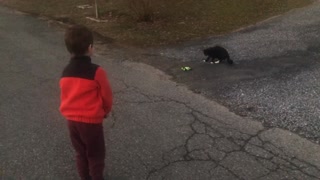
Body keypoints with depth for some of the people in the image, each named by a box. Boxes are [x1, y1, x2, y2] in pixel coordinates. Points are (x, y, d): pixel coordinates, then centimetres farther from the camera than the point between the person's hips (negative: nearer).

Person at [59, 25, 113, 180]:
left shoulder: (65, 72, -2)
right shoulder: (96, 72, -20)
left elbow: (65, 96, 8)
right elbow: (106, 96, -10)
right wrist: (105, 111, 10)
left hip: (72, 120, 6)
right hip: (91, 121, -6)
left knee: (80, 153, 23)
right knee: (96, 155, 13)